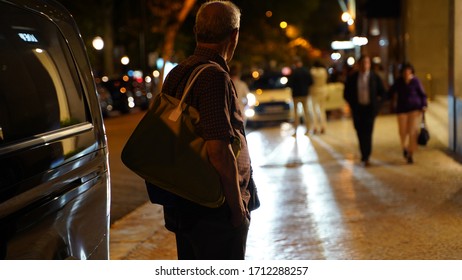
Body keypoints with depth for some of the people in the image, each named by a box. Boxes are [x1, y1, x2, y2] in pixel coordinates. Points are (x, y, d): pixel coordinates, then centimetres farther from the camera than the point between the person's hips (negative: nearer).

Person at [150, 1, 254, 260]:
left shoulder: (177, 74, 10)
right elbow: (219, 149, -25)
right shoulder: (215, 77, -18)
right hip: (215, 208, -9)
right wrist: (238, 206, -17)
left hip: (183, 205, 9)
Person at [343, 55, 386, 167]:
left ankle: (366, 157, -4)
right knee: (360, 132, 4)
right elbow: (346, 93, 9)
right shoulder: (352, 78, 2)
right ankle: (364, 154, 20)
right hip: (357, 108, 2)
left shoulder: (375, 77, 1)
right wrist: (352, 103, 0)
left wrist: (376, 102, -2)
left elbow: (382, 92, 9)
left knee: (367, 132, -7)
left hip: (370, 108, -1)